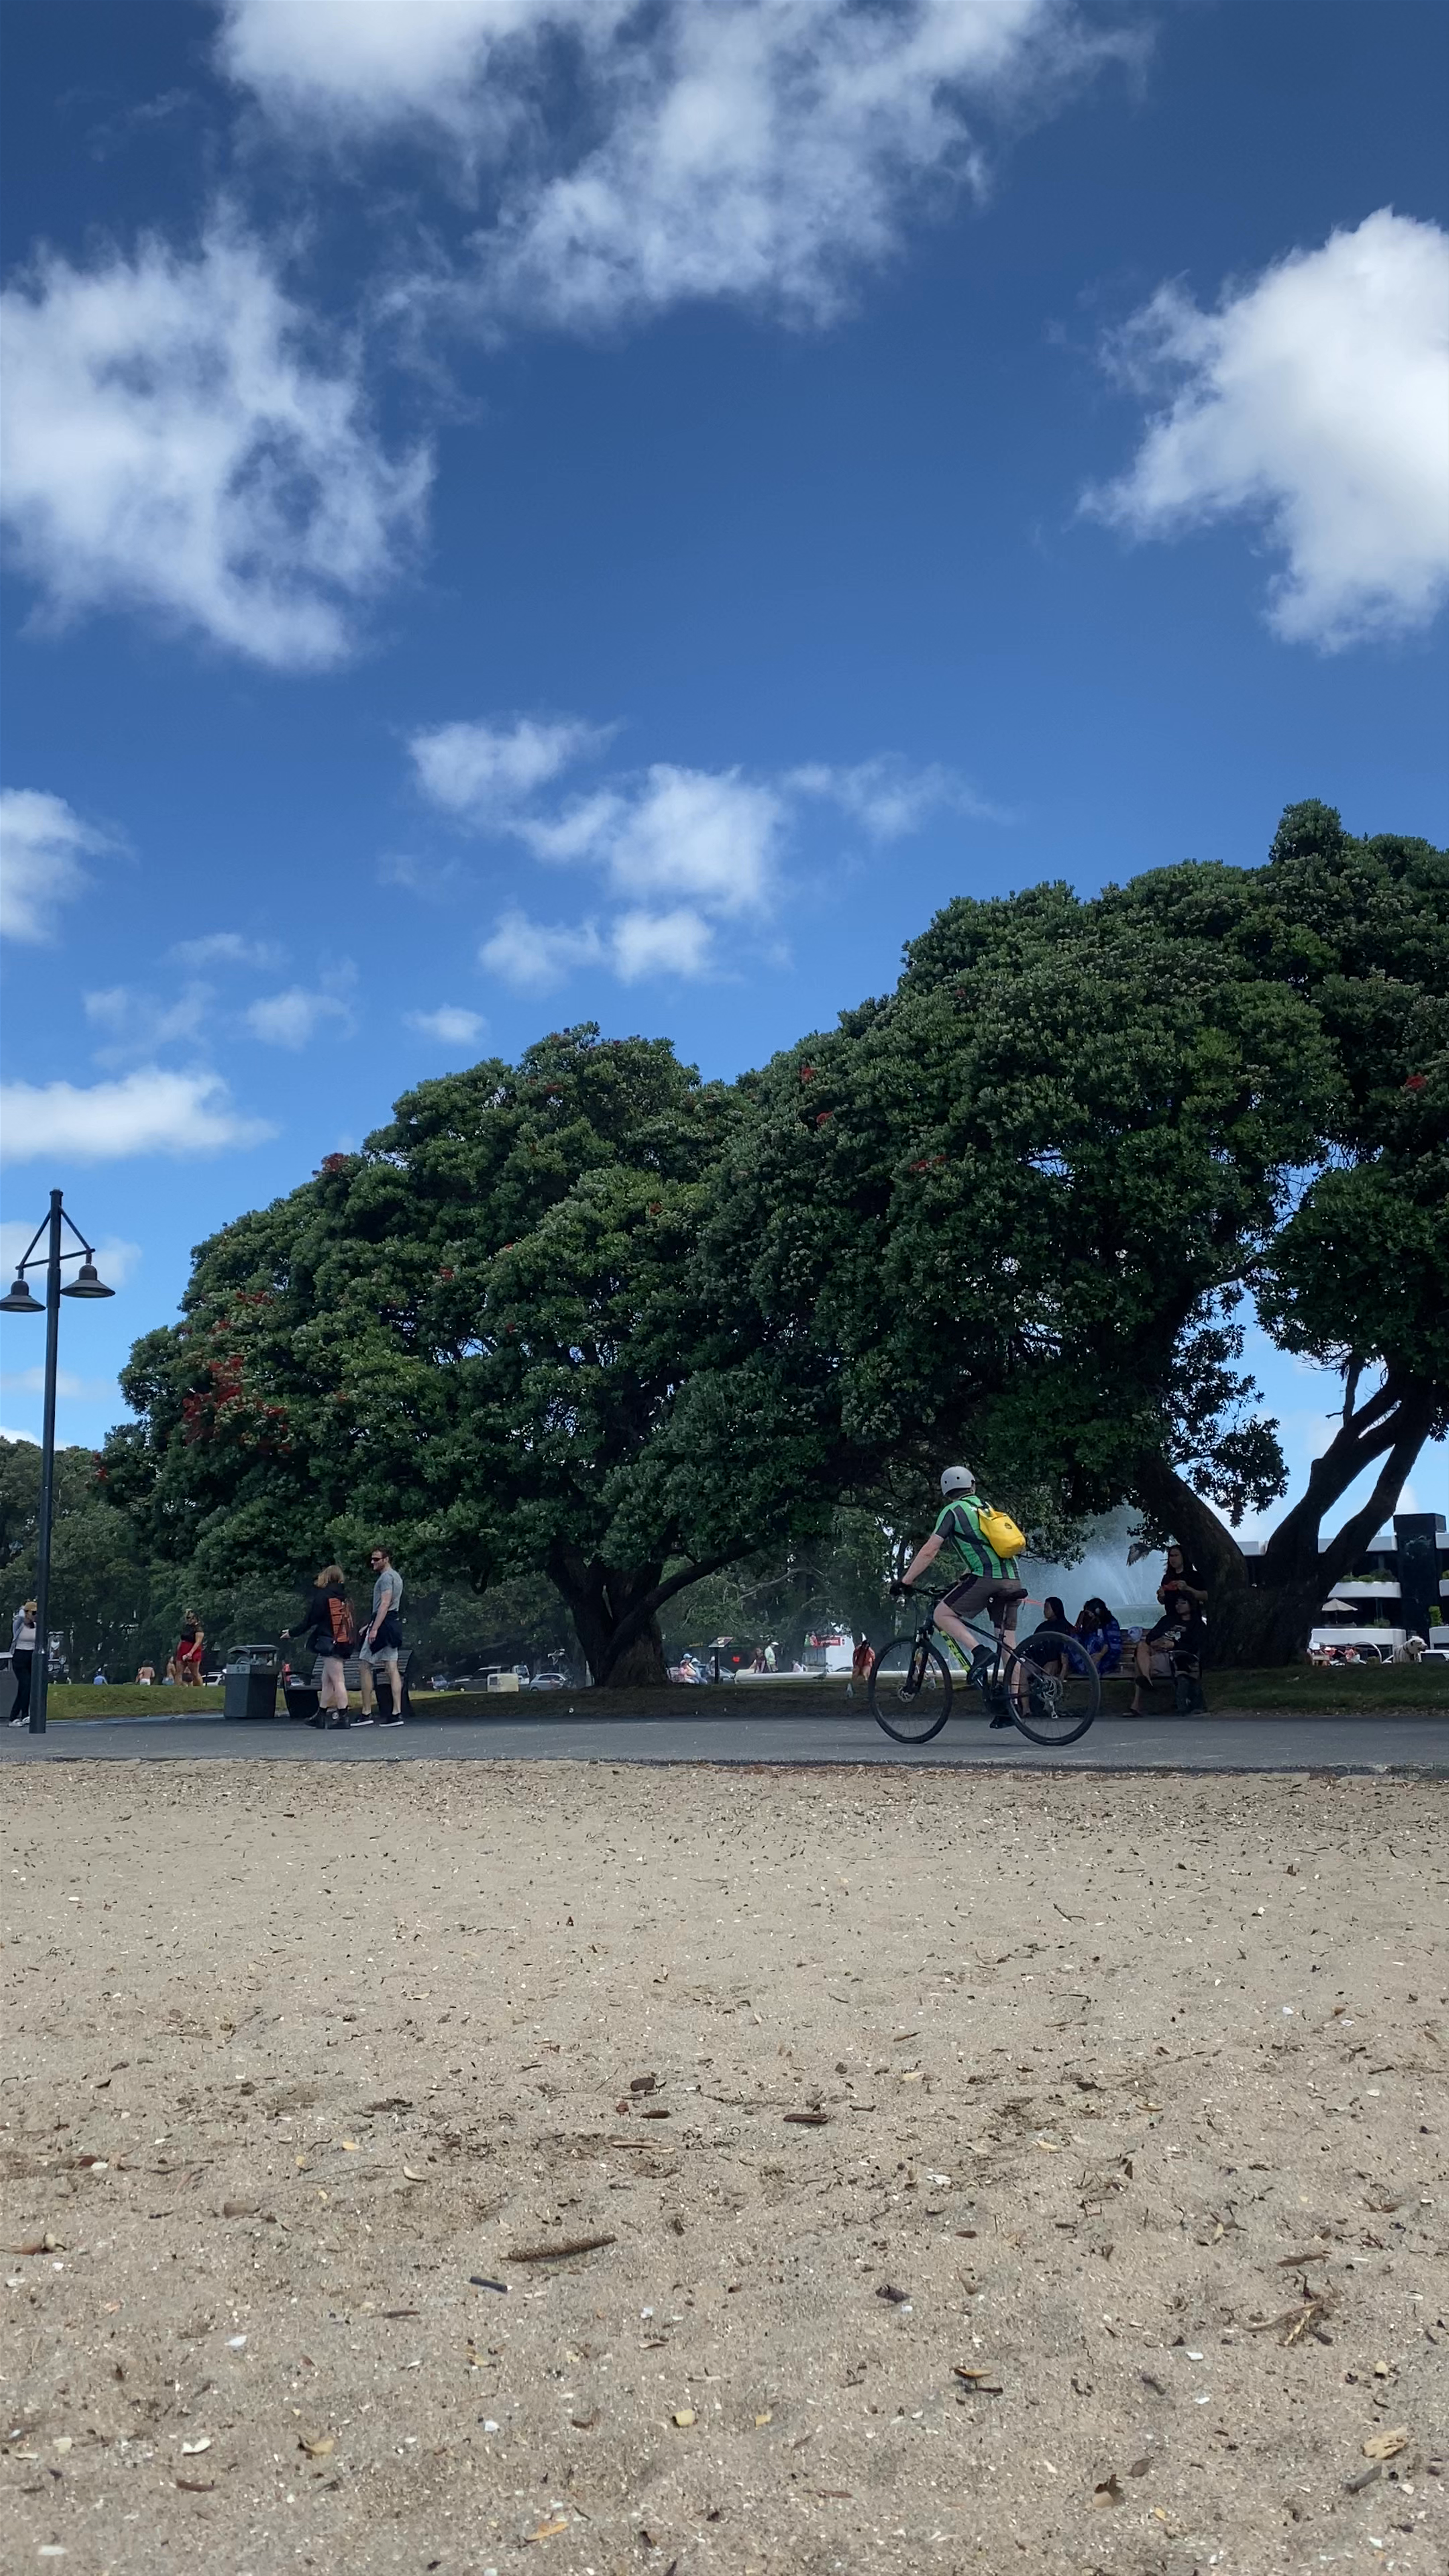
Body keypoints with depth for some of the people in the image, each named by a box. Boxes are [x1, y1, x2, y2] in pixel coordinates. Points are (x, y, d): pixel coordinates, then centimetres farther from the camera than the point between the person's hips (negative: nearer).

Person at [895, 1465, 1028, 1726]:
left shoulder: (952, 1511, 5)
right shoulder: (984, 1507, 25)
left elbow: (929, 1552, 0)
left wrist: (904, 1582, 7)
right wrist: (959, 1581, 41)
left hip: (985, 1578, -7)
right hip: (1011, 1580, 7)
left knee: (942, 1614, 5)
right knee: (1008, 1642, 10)